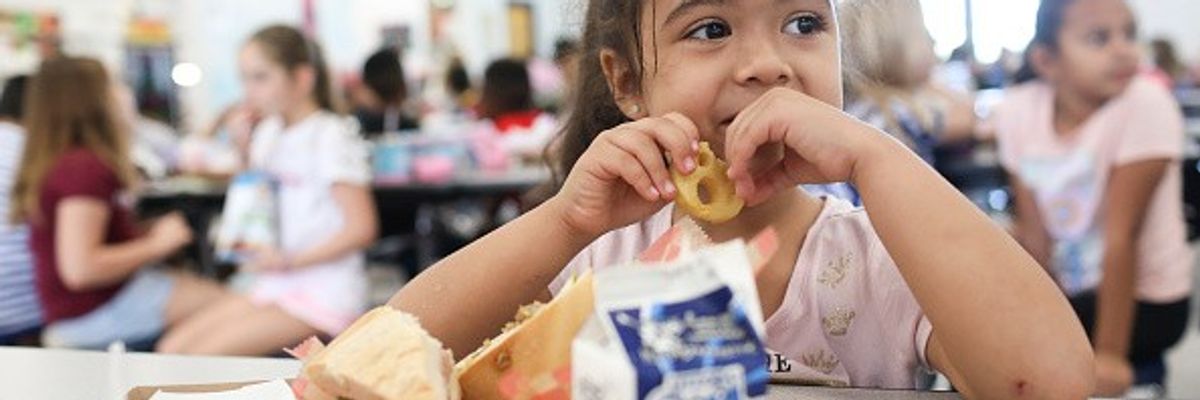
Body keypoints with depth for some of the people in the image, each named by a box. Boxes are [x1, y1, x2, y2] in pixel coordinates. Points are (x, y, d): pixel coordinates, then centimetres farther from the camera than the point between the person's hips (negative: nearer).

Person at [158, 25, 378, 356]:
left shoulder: (331, 136, -12)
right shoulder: (267, 133, 12)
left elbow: (361, 229, -16)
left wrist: (291, 260, -19)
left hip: (324, 295, -8)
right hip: (272, 285, 8)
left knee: (201, 358, -19)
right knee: (170, 350, -3)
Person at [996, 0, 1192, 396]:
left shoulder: (1145, 104, -22)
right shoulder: (1017, 110, -10)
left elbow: (1121, 235, -23)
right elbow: (1034, 231, -7)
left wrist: (1110, 355, -20)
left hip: (1143, 298, -5)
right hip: (1070, 288, 5)